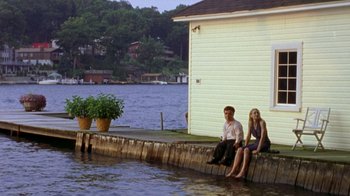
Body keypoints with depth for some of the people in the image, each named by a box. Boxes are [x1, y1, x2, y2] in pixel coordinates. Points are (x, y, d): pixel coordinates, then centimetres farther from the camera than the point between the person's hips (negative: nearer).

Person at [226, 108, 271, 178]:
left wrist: (258, 149, -28)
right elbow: (248, 136, 9)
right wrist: (245, 146, 2)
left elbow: (263, 136, -23)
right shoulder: (250, 123, 3)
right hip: (256, 142, 6)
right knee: (240, 150, -15)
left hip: (265, 144, -6)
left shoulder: (262, 122, -17)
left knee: (247, 150, -29)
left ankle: (243, 171, -32)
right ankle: (233, 170, -19)